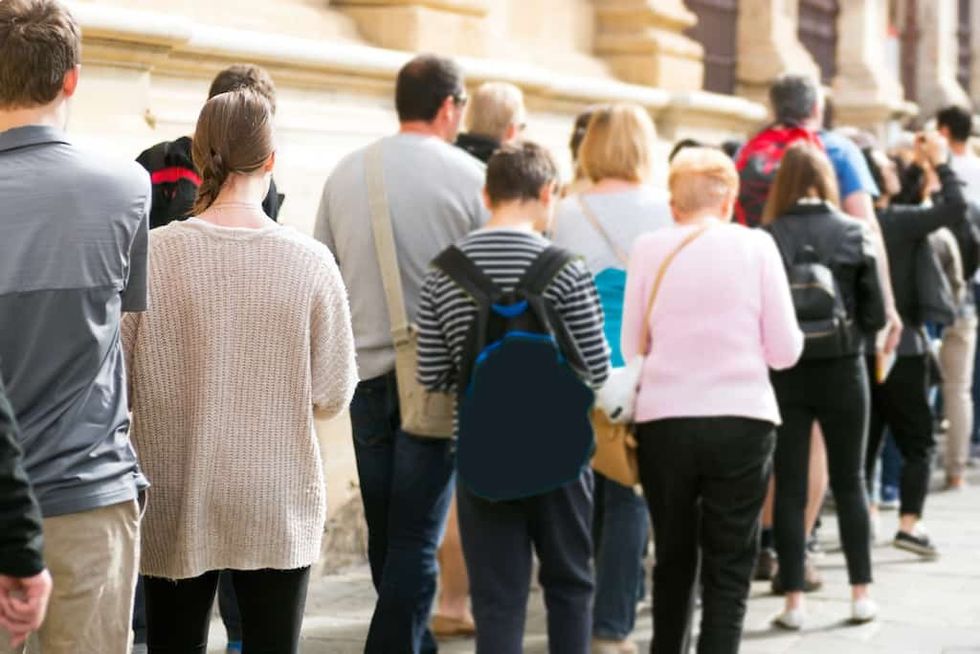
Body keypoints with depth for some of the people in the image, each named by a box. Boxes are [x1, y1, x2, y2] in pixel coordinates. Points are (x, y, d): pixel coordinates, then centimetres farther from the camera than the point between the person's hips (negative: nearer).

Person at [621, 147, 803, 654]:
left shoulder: (648, 250, 1)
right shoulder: (756, 245, -1)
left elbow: (632, 347, 4)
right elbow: (784, 351, -1)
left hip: (663, 422, 2)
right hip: (742, 422, -2)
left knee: (673, 559, 18)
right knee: (729, 569, 4)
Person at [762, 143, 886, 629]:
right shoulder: (854, 233, -4)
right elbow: (875, 314, -4)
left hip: (785, 373, -1)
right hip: (841, 369, 1)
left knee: (789, 487, 5)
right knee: (849, 482, 13)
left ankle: (793, 600, 5)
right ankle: (861, 594, 15)